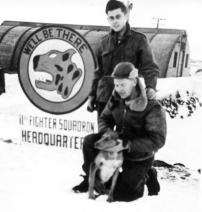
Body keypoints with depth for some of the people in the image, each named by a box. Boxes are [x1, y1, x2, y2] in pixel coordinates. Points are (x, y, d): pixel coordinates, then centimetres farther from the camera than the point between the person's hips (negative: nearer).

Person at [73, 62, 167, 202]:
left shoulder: (152, 107, -24)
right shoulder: (116, 99, -7)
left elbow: (157, 140, -25)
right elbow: (104, 118, 8)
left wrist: (128, 145, -32)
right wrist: (106, 132, -17)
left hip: (139, 157, -5)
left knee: (122, 194, -11)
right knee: (90, 141, -16)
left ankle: (144, 177, 20)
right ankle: (91, 178, 6)